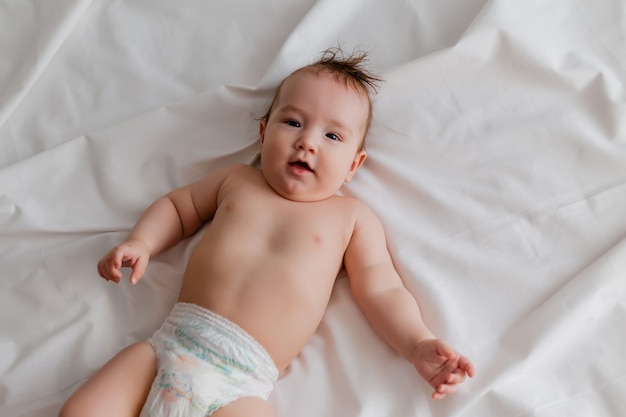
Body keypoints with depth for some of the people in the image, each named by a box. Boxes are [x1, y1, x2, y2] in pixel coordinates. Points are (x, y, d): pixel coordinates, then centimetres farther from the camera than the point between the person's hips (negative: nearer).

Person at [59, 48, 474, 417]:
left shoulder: (354, 218, 9)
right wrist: (141, 242, 9)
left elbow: (382, 291, 7)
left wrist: (418, 344, -9)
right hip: (171, 341, 3)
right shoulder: (234, 179, 17)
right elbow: (177, 206, 28)